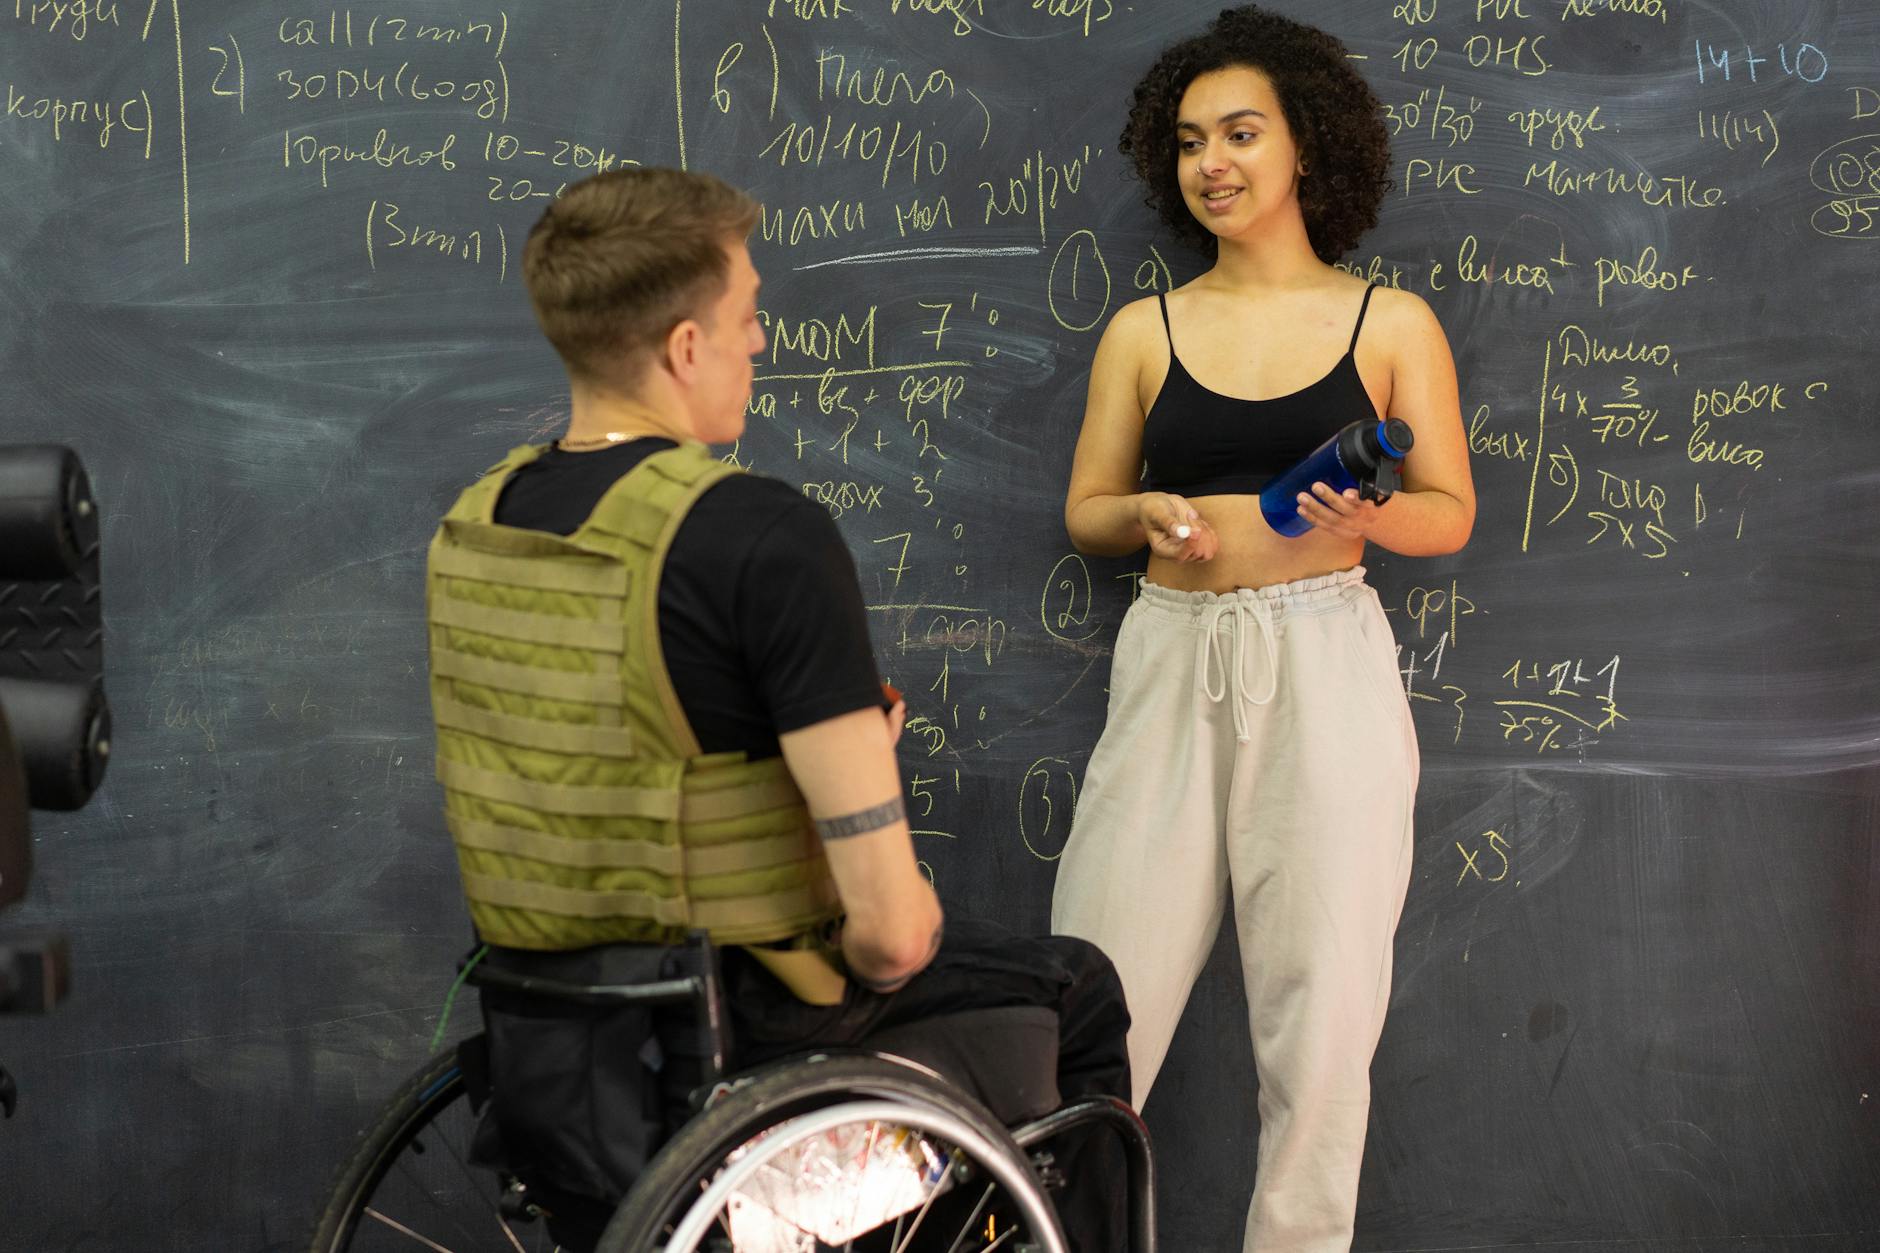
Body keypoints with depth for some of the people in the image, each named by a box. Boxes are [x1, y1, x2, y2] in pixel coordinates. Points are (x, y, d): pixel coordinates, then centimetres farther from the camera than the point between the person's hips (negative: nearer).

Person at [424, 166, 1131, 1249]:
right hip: (748, 1026, -7)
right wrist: (873, 955, -2)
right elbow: (892, 921, -24)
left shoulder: (469, 526, 0)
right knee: (1079, 989, 19)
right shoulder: (766, 537, -23)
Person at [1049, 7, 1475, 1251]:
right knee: (1099, 997, -1)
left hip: (1324, 662, -1)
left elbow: (1451, 514, 7)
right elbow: (1085, 511, 14)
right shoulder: (1143, 332, 10)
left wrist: (1367, 516, -14)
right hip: (1173, 662, 2)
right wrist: (1150, 514, -8)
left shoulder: (1391, 325, 6)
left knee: (1321, 1000, 1)